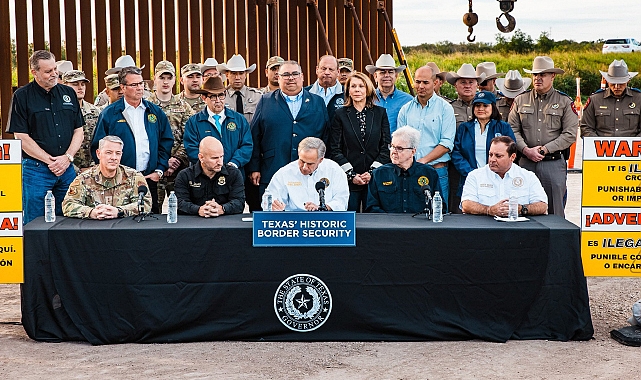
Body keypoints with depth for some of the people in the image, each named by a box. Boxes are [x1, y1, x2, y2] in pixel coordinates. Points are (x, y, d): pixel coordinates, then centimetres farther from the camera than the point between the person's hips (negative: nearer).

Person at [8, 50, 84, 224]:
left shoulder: (68, 93, 11)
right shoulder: (22, 96, -1)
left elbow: (78, 131, 11)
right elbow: (21, 137, -6)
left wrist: (67, 158, -5)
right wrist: (50, 161, -11)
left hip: (67, 169, 4)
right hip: (35, 169, -4)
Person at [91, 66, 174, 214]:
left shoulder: (155, 112, 10)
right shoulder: (109, 114, 2)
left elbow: (166, 143, 11)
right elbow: (98, 147, 0)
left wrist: (159, 171, 2)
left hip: (150, 178, 3)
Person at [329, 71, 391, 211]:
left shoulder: (380, 113, 9)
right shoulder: (340, 114, 6)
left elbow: (387, 146, 5)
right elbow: (335, 150, 1)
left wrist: (372, 172, -6)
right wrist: (351, 175, -8)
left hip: (375, 179, 1)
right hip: (349, 181, -1)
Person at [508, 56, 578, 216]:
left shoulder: (565, 102, 4)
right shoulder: (520, 100, 11)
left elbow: (570, 135, -3)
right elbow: (512, 130, 7)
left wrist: (544, 149, -11)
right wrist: (526, 150, -8)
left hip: (554, 163, -2)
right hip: (526, 162, 2)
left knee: (556, 212, 1)